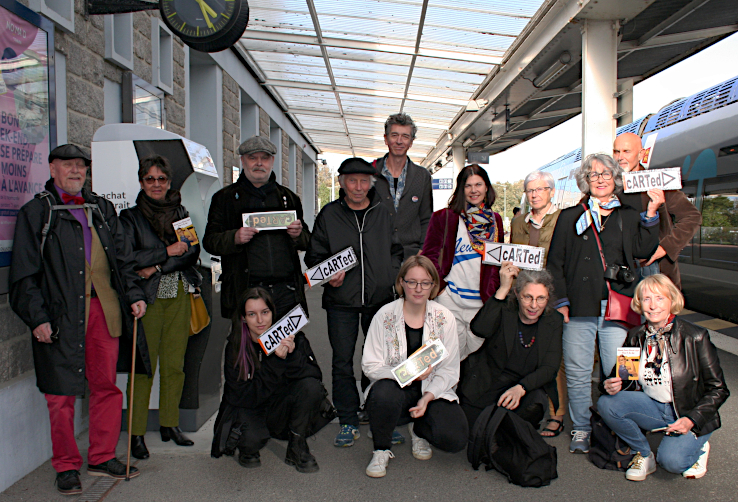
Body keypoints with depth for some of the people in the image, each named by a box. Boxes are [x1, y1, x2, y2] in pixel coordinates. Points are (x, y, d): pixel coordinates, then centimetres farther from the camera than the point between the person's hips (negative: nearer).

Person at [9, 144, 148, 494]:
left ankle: (102, 458, 23)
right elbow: (24, 273, 0)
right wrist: (37, 317, -9)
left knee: (107, 385, 8)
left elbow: (122, 258, 18)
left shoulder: (102, 209, 18)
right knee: (61, 393, 4)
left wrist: (133, 295, 6)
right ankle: (66, 466, 20)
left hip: (105, 309, 4)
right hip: (61, 316, -4)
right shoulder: (35, 212, 5)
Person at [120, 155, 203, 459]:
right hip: (147, 298, -3)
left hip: (179, 297, 3)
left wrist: (156, 267, -9)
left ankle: (170, 424, 19)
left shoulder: (181, 213, 14)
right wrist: (168, 252, -9)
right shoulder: (131, 217, 4)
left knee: (175, 364, 6)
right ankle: (137, 432, 5)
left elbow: (193, 251, 1)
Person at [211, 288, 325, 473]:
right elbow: (243, 396, -22)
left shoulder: (291, 337, -13)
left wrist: (292, 355, -38)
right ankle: (247, 448, 6)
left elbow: (316, 375, -20)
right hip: (248, 409, -2)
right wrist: (276, 361, -33)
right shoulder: (235, 345, -15)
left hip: (282, 409, 2)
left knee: (312, 386, -26)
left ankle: (297, 448, -6)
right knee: (252, 438, -34)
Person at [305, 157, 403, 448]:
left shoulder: (383, 213, 6)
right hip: (341, 302, -1)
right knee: (342, 363, 4)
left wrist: (393, 277, 0)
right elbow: (314, 256, 6)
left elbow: (396, 250, 14)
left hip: (380, 299, 1)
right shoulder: (328, 215, 2)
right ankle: (348, 422, 18)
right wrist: (328, 276, -11)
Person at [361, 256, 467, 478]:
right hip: (395, 388, -1)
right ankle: (381, 450, -5)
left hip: (433, 392, 2)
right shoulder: (384, 315, -7)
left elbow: (450, 370, -1)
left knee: (455, 439, -22)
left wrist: (427, 398, -17)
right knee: (383, 393, -36)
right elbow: (370, 365, -10)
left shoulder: (445, 318, -3)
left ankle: (418, 428, 15)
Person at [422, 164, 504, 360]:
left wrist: (493, 291, 6)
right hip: (451, 301, -3)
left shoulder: (495, 220, 12)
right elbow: (429, 255, -1)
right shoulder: (444, 217, -1)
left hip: (483, 302, 4)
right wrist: (440, 287, -9)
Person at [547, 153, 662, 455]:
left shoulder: (629, 216, 15)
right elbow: (555, 262, 8)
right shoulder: (570, 217, 12)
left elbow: (644, 250, 1)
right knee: (577, 371, 2)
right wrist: (561, 301, 0)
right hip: (579, 305, 0)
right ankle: (581, 429, 17)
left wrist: (651, 213, -5)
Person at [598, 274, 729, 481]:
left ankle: (698, 448, 10)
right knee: (606, 403, -20)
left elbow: (718, 389, -9)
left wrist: (692, 419, -21)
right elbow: (627, 379, 7)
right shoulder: (635, 336, -3)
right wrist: (614, 385, -17)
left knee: (671, 460, -28)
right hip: (653, 407, 4)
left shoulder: (696, 337, -15)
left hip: (690, 413, -4)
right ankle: (644, 454, 4)